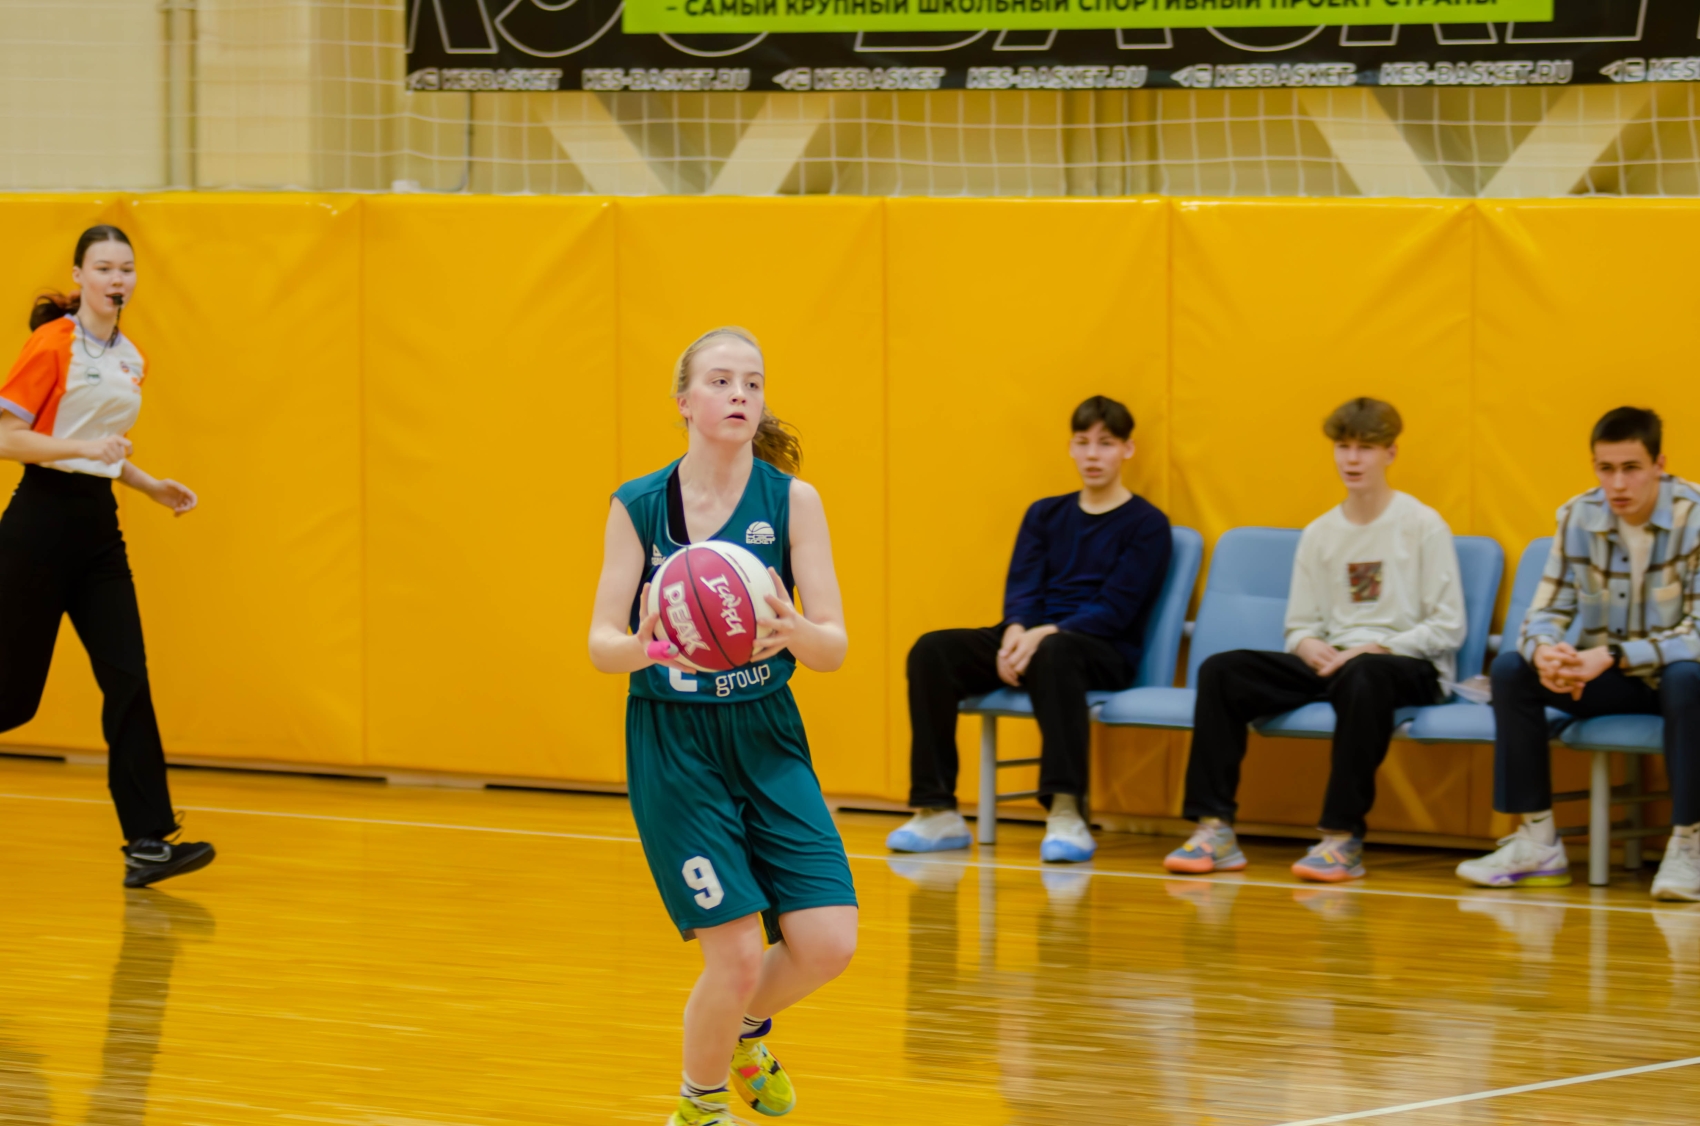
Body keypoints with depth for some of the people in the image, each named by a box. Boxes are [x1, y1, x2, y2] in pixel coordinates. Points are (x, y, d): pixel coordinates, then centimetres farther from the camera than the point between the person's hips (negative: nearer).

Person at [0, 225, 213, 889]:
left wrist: (153, 487, 12)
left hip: (99, 525, 7)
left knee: (128, 679, -6)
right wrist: (82, 447, -25)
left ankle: (147, 843, -10)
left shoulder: (130, 359, 13)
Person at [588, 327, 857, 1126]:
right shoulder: (638, 507, -4)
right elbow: (600, 646, -5)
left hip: (766, 738, 2)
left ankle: (747, 1027, 26)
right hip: (673, 742, -2)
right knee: (735, 956, -11)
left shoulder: (792, 501, -4)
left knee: (828, 944, -9)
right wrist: (645, 645, -29)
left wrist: (793, 632, -31)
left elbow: (835, 647, -7)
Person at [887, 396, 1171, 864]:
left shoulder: (1147, 525, 3)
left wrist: (1044, 634, -21)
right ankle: (938, 813, -23)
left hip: (1105, 653, -5)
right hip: (1033, 636, 5)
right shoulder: (1045, 515, 19)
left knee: (1054, 653, -41)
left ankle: (1066, 815, -47)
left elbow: (1114, 610, -7)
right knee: (931, 651, -20)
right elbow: (1021, 588, 8)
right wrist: (1016, 631, -16)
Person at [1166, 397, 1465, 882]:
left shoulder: (1423, 526, -1)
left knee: (1361, 676, -41)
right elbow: (1299, 625, 15)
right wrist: (1310, 647, -10)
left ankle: (1343, 837, -39)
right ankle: (1215, 828, -19)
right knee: (1221, 671, -14)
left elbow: (1448, 629, -7)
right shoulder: (1319, 534, 14)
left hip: (1412, 668, -5)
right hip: (1332, 662, 5)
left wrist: (1373, 649, -17)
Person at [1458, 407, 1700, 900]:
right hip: (1609, 677, 5)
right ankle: (1537, 843, -12)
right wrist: (1545, 651, -30)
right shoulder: (1578, 517, -5)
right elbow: (1546, 611, -4)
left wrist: (1612, 657, -35)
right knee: (1510, 669, -16)